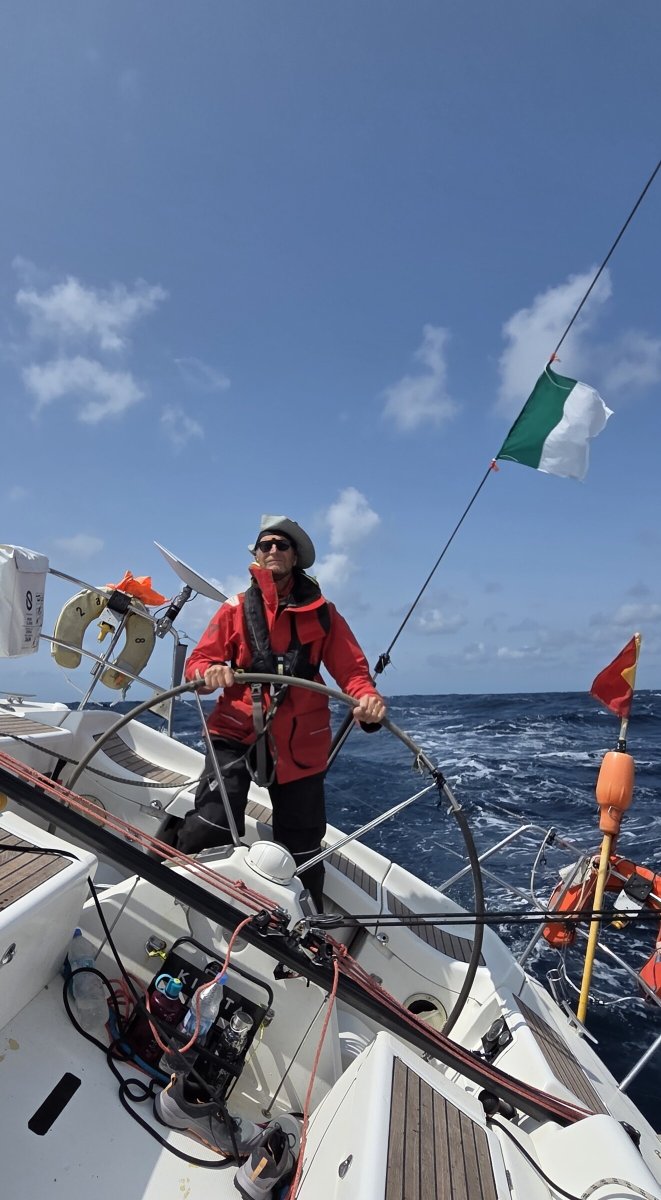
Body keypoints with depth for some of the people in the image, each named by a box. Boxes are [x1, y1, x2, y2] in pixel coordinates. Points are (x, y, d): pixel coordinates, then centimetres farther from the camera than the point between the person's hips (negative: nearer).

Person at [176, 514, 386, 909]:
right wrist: (210, 672, -24)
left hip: (299, 743, 1)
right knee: (212, 826, -22)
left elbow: (352, 668, -1)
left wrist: (367, 697, -23)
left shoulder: (322, 613, 5)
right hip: (237, 733, -1)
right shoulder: (236, 608, 4)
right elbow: (198, 661, 0)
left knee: (302, 851, 13)